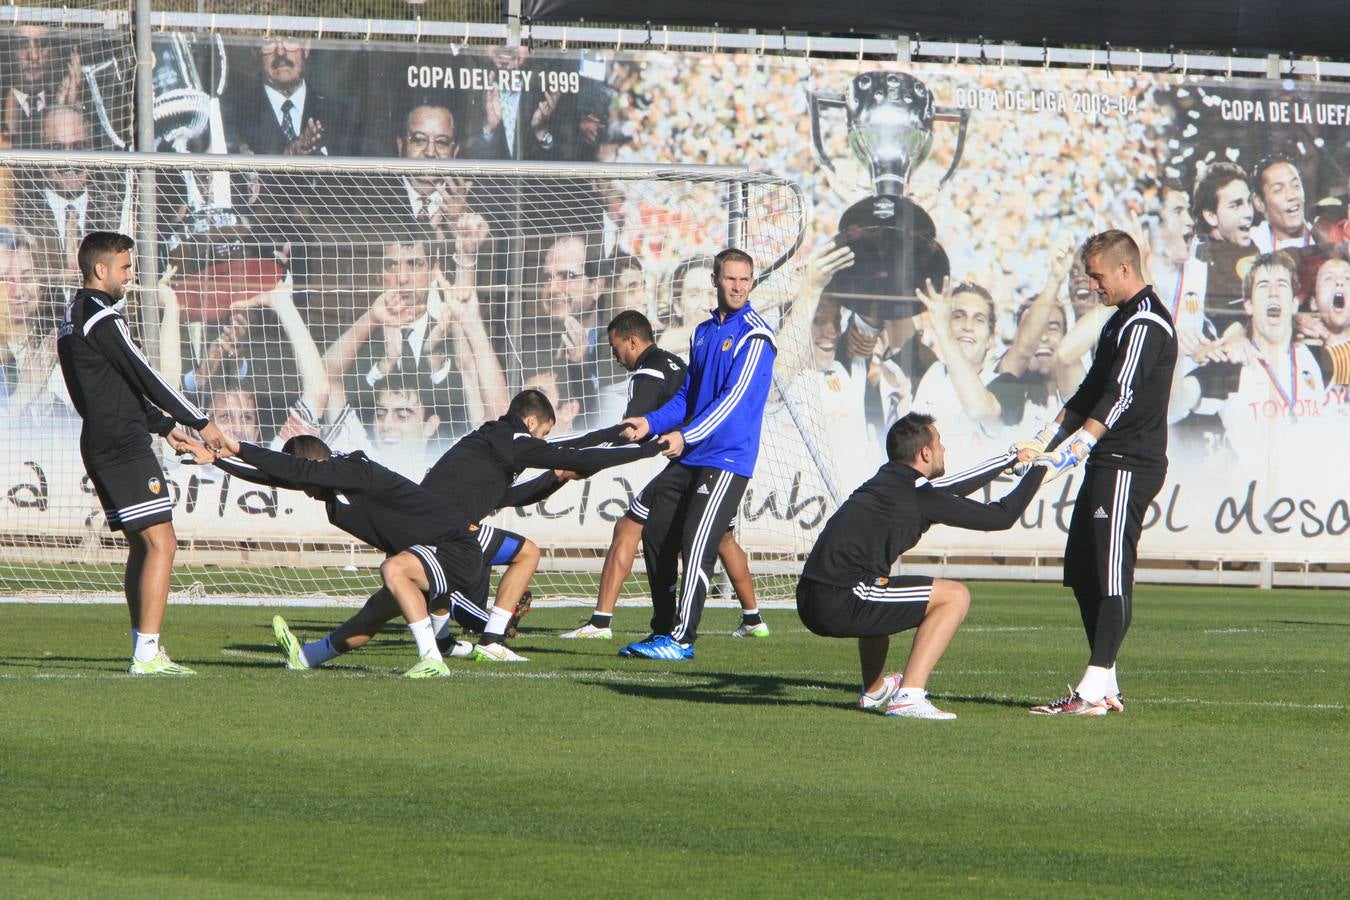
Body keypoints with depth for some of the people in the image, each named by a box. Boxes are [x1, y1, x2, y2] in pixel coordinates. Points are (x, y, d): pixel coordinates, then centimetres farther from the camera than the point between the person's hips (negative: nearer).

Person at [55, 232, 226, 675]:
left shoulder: (73, 319, 18)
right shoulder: (102, 319, -14)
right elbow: (144, 376, -15)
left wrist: (164, 427, 23)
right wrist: (201, 422, -8)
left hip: (100, 446, 10)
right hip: (124, 447, -10)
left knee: (141, 546, 13)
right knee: (160, 542, -11)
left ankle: (144, 649, 12)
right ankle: (147, 652, -16)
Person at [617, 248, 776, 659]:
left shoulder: (755, 335, -8)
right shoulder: (703, 333, 15)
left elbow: (735, 397, -17)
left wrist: (686, 435, -24)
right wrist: (651, 422, 4)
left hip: (728, 459, -8)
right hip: (688, 457, 8)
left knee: (696, 543, -15)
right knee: (656, 536, 9)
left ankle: (682, 638, -12)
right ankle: (663, 630, 18)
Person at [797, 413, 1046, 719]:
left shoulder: (886, 480, 21)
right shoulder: (921, 496, -4)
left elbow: (956, 484, 37)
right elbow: (1001, 516, 1)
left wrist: (1013, 456, 47)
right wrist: (1038, 471, 15)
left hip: (808, 602, 9)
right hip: (841, 605, -9)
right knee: (955, 596, -1)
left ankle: (874, 690, 48)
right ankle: (908, 696, -10)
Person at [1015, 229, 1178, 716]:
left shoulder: (1146, 324, -13)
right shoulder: (1120, 321, 20)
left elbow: (1118, 401, -22)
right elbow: (1089, 394, 23)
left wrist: (1065, 455, -26)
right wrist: (1043, 443, 15)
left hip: (1130, 465, -11)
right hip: (1106, 465, 11)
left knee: (1111, 575, -11)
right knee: (1082, 572, 10)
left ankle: (1094, 690, -13)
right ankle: (1106, 688, 12)